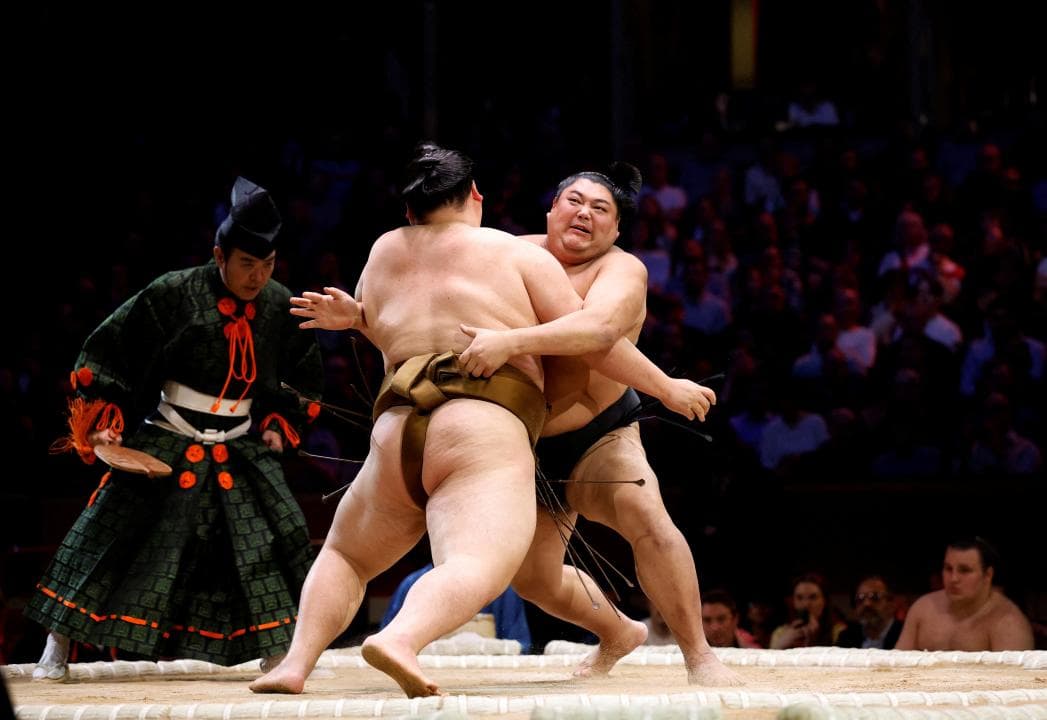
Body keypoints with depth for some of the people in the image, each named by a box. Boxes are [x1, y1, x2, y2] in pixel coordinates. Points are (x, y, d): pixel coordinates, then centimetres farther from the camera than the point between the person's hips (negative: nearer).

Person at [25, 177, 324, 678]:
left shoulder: (281, 307, -2)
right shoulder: (173, 295, -14)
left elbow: (305, 376, 17)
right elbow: (108, 350, -7)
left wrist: (280, 426, 7)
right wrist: (101, 422, -10)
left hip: (241, 449, 3)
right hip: (166, 444, -3)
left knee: (275, 534, -7)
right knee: (110, 535, -5)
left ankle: (278, 650, 6)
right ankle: (58, 647, 4)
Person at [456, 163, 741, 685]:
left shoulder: (620, 270, -17)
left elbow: (598, 326, -39)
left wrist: (509, 342, -51)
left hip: (598, 438, -5)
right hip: (527, 447, 5)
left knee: (646, 517, -32)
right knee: (534, 579, 10)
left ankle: (700, 657, -25)